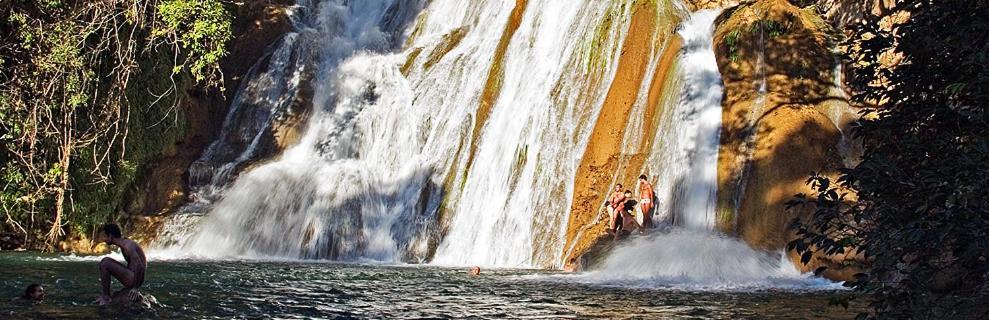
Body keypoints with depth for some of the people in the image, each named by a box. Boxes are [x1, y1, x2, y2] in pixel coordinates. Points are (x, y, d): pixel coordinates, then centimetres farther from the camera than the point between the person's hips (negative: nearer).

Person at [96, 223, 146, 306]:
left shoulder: (127, 246, -19)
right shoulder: (124, 244, 13)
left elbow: (139, 266, -28)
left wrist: (135, 288, -23)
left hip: (135, 279, -10)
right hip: (131, 277, 10)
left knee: (105, 262, -17)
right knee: (103, 263, 18)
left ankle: (106, 297, -9)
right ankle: (103, 295, 13)